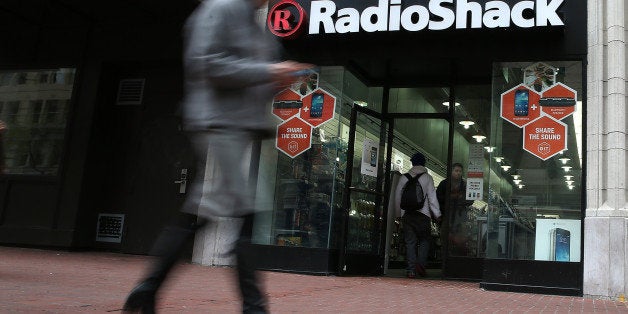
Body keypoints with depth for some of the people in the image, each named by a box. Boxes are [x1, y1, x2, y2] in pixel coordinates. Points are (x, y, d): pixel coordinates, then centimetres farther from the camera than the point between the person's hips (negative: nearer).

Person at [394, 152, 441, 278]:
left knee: (410, 242, 5)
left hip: (407, 215, 2)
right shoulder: (427, 177, 0)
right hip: (423, 214, -2)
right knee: (425, 240, 11)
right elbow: (432, 198, -2)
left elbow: (397, 196, 8)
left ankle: (411, 269, 2)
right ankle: (421, 263, -6)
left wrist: (399, 213, 17)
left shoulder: (404, 178, 7)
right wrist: (437, 215, 5)